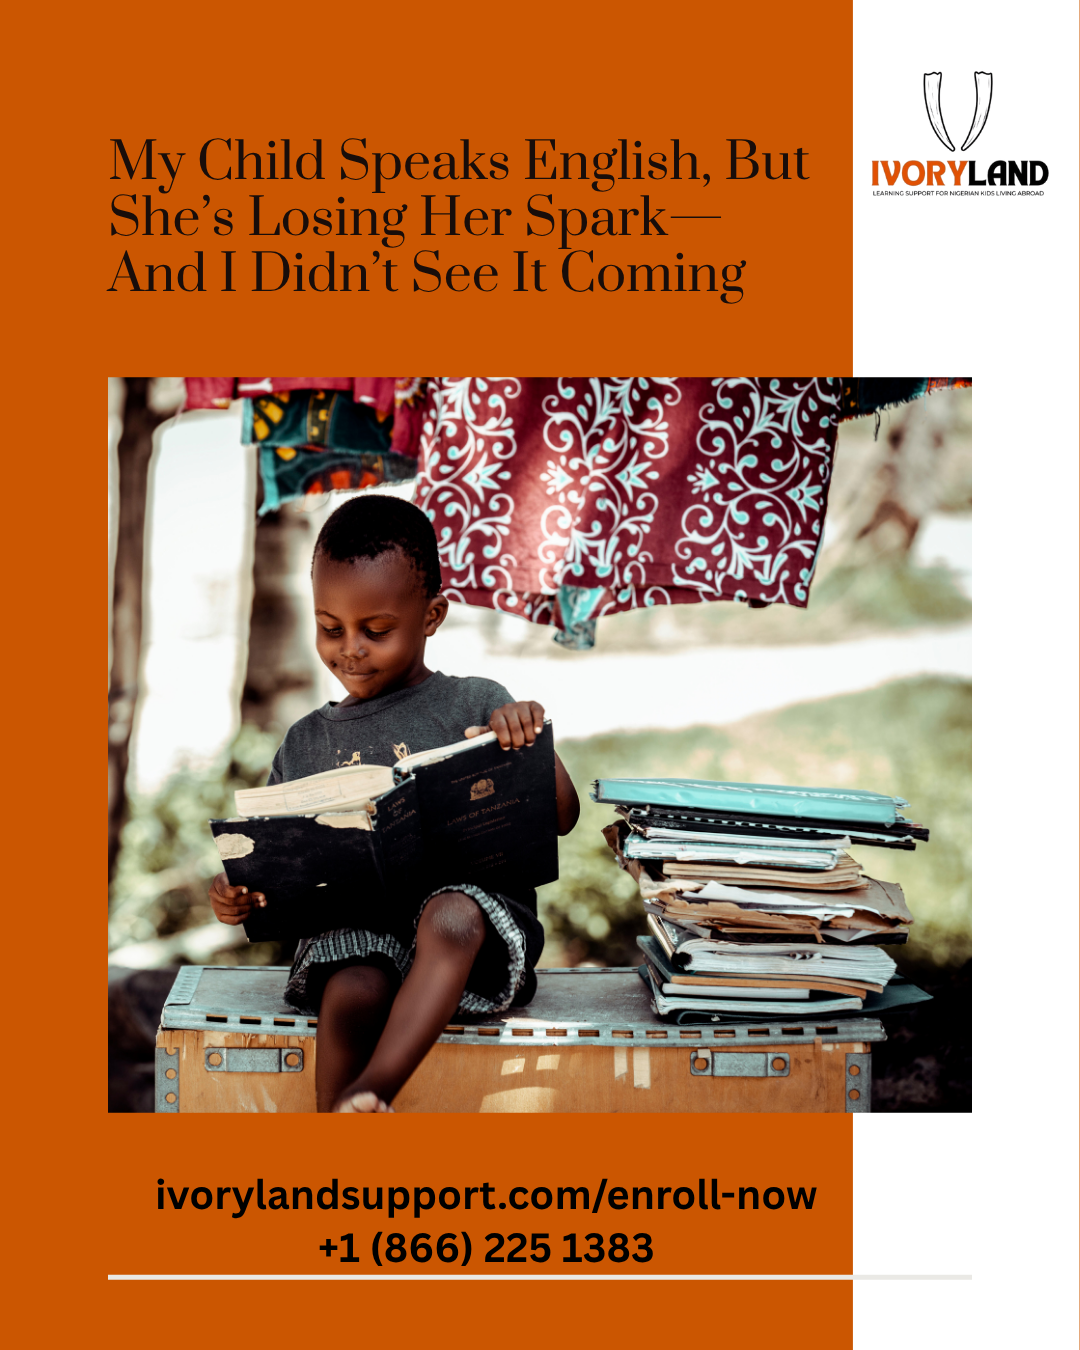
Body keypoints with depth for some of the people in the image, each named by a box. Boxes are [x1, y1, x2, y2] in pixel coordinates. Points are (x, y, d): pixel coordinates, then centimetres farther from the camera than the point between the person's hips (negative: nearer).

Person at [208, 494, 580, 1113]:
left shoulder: (477, 706, 8)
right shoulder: (305, 743, 18)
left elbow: (562, 817, 4)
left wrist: (533, 741, -14)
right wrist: (236, 893, -1)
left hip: (471, 904, -2)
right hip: (351, 929, 2)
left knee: (452, 917, -38)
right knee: (352, 994, -33)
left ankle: (372, 1087, -41)